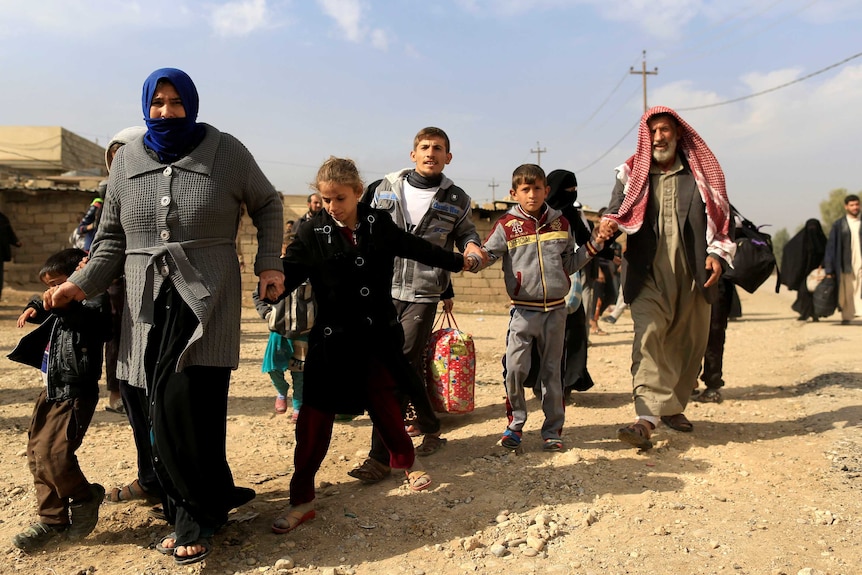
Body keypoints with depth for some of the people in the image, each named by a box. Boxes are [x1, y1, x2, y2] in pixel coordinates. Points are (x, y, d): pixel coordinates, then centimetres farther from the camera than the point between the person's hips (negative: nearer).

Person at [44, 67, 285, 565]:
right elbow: (112, 239, 15)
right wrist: (81, 284, 1)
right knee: (165, 411, -1)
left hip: (206, 299, -4)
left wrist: (269, 264, 4)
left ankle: (196, 519, 4)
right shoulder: (127, 160, 12)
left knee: (182, 405, -14)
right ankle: (215, 500, 15)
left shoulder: (226, 151, 2)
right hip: (147, 303, 4)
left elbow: (268, 205, 14)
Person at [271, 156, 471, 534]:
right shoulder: (312, 233, -5)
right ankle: (302, 499, 7)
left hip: (377, 336, 2)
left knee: (383, 402, 14)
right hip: (332, 340, -2)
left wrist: (458, 261, 25)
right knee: (315, 417, -3)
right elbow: (289, 272, -9)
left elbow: (414, 247, 15)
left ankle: (406, 462, 39)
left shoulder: (379, 224, 2)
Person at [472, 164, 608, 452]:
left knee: (552, 371, 9)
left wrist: (593, 245, 5)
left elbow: (569, 264, 16)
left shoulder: (560, 223, 9)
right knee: (515, 368, -8)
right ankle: (515, 424, 14)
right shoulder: (507, 226, -1)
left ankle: (552, 430, 21)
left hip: (556, 310, 3)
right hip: (523, 310, -2)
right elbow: (486, 255, -7)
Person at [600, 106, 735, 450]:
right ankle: (646, 418, -24)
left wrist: (717, 253, -2)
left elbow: (721, 216, 12)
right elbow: (615, 213, 4)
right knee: (648, 338, -17)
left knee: (688, 343, 9)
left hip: (693, 276, 2)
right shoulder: (631, 175, 9)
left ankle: (673, 406, 28)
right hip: (649, 276, -2)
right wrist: (608, 225, -20)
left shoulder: (701, 173, 11)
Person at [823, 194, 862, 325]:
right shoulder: (838, 225, 4)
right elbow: (831, 247, 3)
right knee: (846, 293, 6)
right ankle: (846, 316, 19)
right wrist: (829, 269, -2)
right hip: (846, 264, 0)